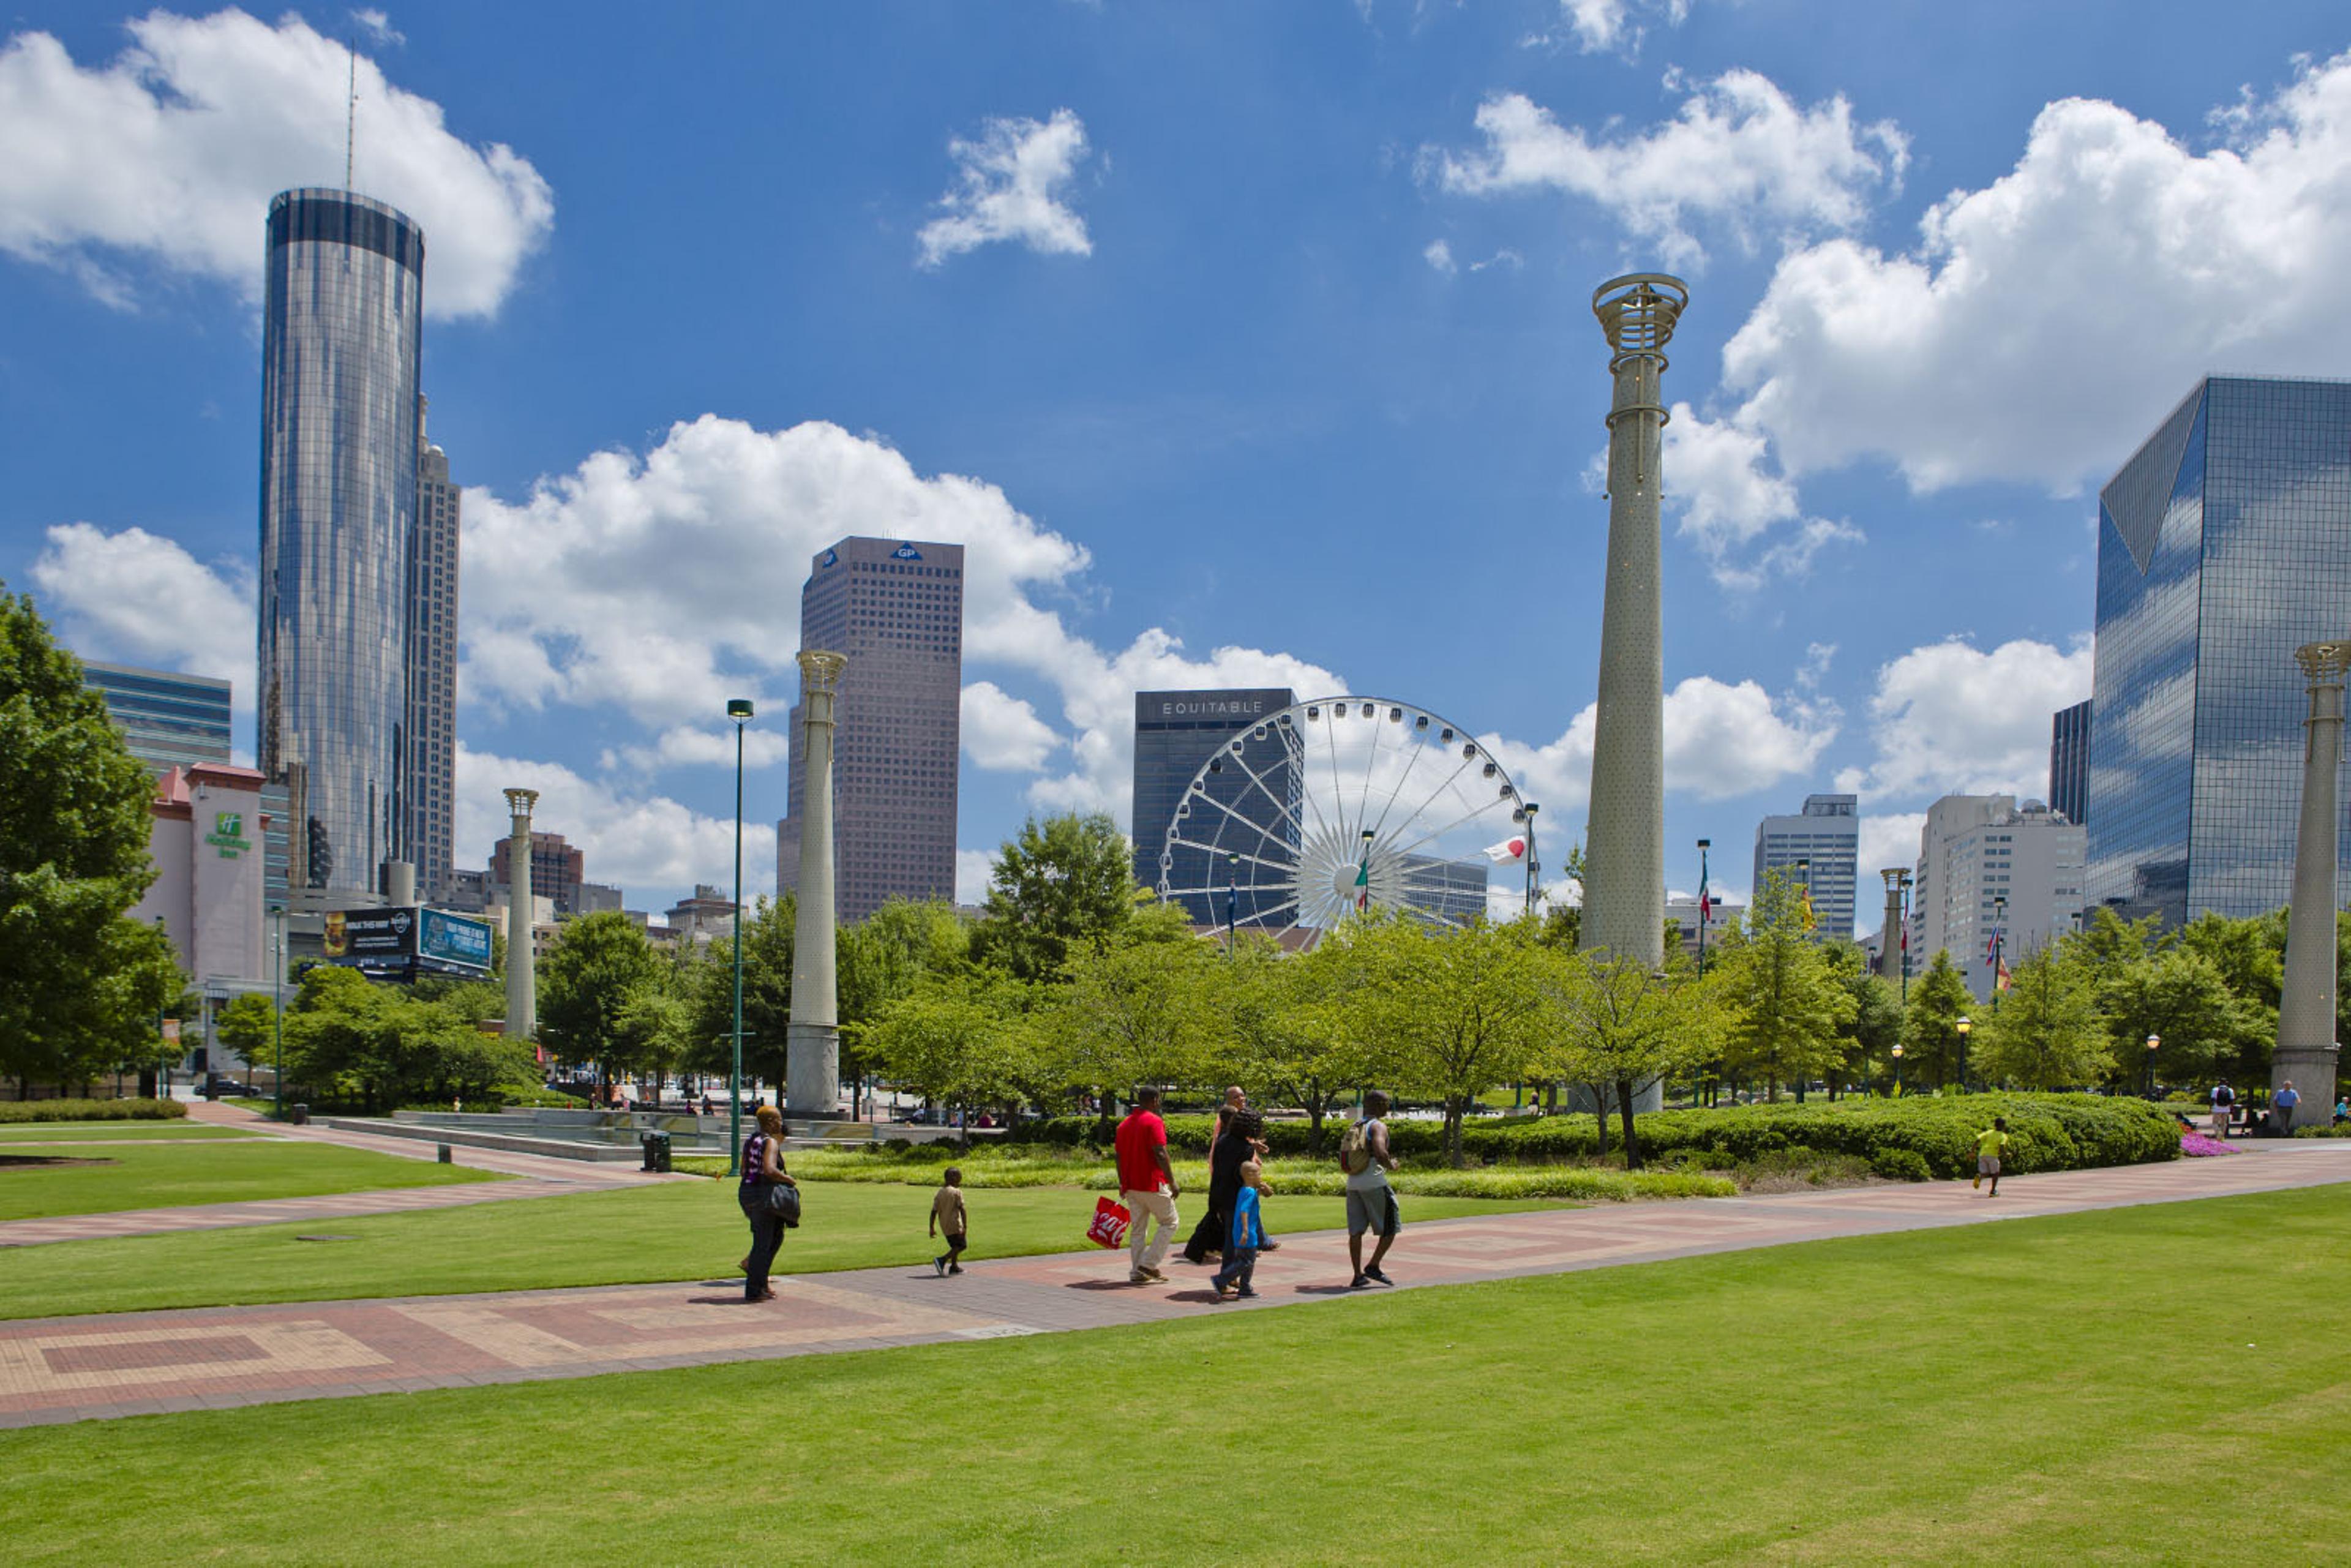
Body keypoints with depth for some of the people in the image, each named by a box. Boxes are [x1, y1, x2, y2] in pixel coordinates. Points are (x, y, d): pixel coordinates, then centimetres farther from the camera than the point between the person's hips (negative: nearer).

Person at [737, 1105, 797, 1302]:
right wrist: (789, 1179, -11)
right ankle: (754, 1291, 4)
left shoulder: (750, 1141, 12)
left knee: (776, 1236, 20)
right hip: (762, 1195, -9)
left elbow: (744, 1170, 16)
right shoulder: (771, 1142, -14)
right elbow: (770, 1170, -28)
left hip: (746, 1191, 9)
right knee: (763, 1243, -1)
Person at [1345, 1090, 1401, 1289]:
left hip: (1353, 1184, 7)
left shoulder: (1353, 1128, 16)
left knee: (1356, 1231, 7)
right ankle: (1373, 1266, 4)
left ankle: (1358, 1276, 7)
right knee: (1391, 1227, 7)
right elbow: (1380, 1152, -24)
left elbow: (1342, 1157, 18)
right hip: (1374, 1183, -7)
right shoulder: (1378, 1126, -8)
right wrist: (1391, 1166, -5)